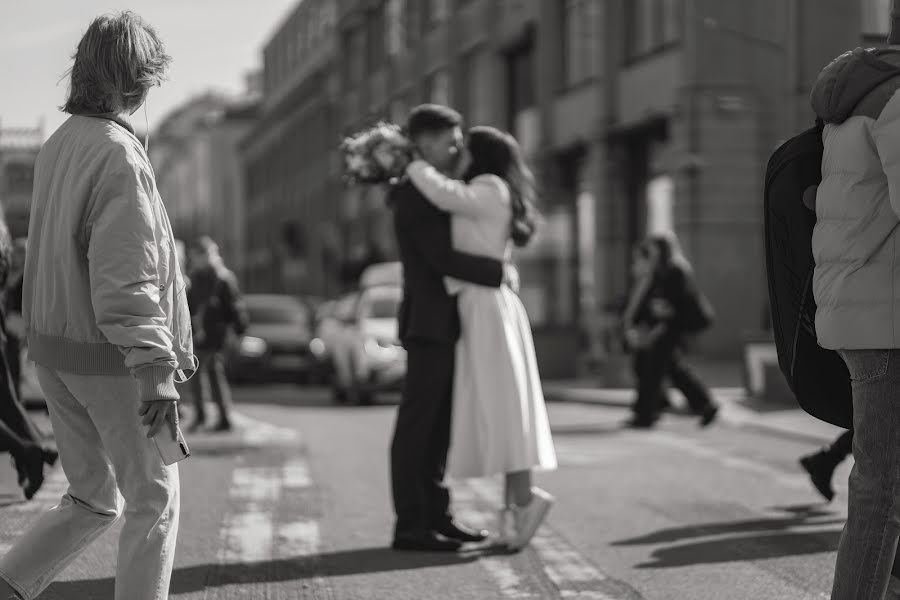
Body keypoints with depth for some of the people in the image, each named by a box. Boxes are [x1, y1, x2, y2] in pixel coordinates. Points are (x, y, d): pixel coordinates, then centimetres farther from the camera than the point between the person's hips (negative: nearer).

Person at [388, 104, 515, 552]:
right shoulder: (416, 196, -14)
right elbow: (442, 259, -21)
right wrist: (500, 272, -15)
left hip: (446, 326, 10)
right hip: (430, 325, -10)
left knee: (439, 427, 12)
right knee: (417, 424, -6)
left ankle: (435, 515, 17)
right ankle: (409, 525, -4)